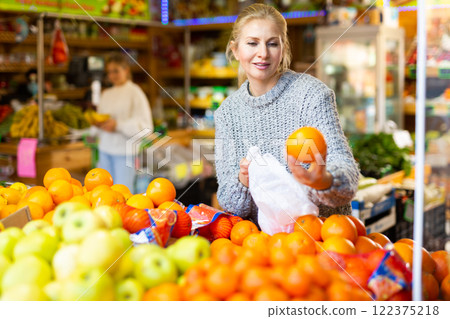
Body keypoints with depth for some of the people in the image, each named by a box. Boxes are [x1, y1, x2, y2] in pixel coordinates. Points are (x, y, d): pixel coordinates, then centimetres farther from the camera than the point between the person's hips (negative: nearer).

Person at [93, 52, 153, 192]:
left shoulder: (135, 93, -6)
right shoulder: (106, 94, 13)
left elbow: (145, 125, -13)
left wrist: (117, 125, -20)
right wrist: (97, 122, -4)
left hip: (124, 150, -6)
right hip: (105, 149, 6)